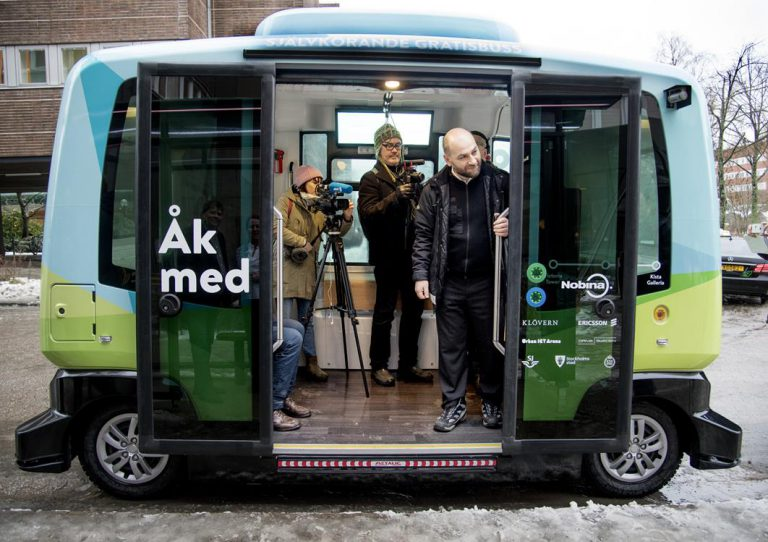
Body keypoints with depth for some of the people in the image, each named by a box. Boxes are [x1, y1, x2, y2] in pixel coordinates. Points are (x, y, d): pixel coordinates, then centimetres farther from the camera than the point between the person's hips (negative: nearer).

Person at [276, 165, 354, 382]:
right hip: (287, 268, -5)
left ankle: (312, 362, 16)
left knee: (307, 319, 10)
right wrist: (301, 241, -13)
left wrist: (346, 218, -8)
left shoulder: (318, 206, 15)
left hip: (307, 270, 5)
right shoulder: (286, 201, -1)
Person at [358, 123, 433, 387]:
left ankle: (408, 365, 22)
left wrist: (416, 192, -2)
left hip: (411, 253, 6)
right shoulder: (371, 179, -1)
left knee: (414, 309, 10)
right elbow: (367, 212, -15)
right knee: (384, 312, 2)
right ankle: (379, 366, 15)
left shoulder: (409, 176, 15)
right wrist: (396, 195, -24)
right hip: (387, 255, -6)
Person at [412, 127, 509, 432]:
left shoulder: (499, 181, -2)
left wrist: (510, 225, -13)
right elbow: (423, 234, 4)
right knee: (451, 347, 10)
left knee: (489, 346, 11)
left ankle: (492, 403, 29)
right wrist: (421, 274, -2)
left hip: (486, 282, -1)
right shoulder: (436, 189, 1)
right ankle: (454, 405, 24)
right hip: (449, 284, 1)